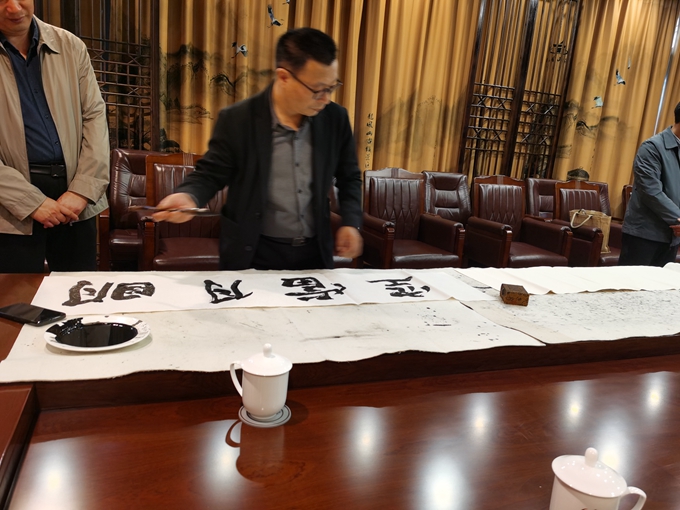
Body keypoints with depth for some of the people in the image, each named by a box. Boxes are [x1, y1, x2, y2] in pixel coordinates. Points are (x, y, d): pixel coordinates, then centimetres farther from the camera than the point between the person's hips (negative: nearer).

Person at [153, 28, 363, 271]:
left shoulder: (336, 118, -4)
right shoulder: (236, 120, -12)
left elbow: (349, 177, 9)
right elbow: (210, 174, -5)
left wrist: (350, 222, -4)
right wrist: (189, 196, -27)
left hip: (314, 252, 3)